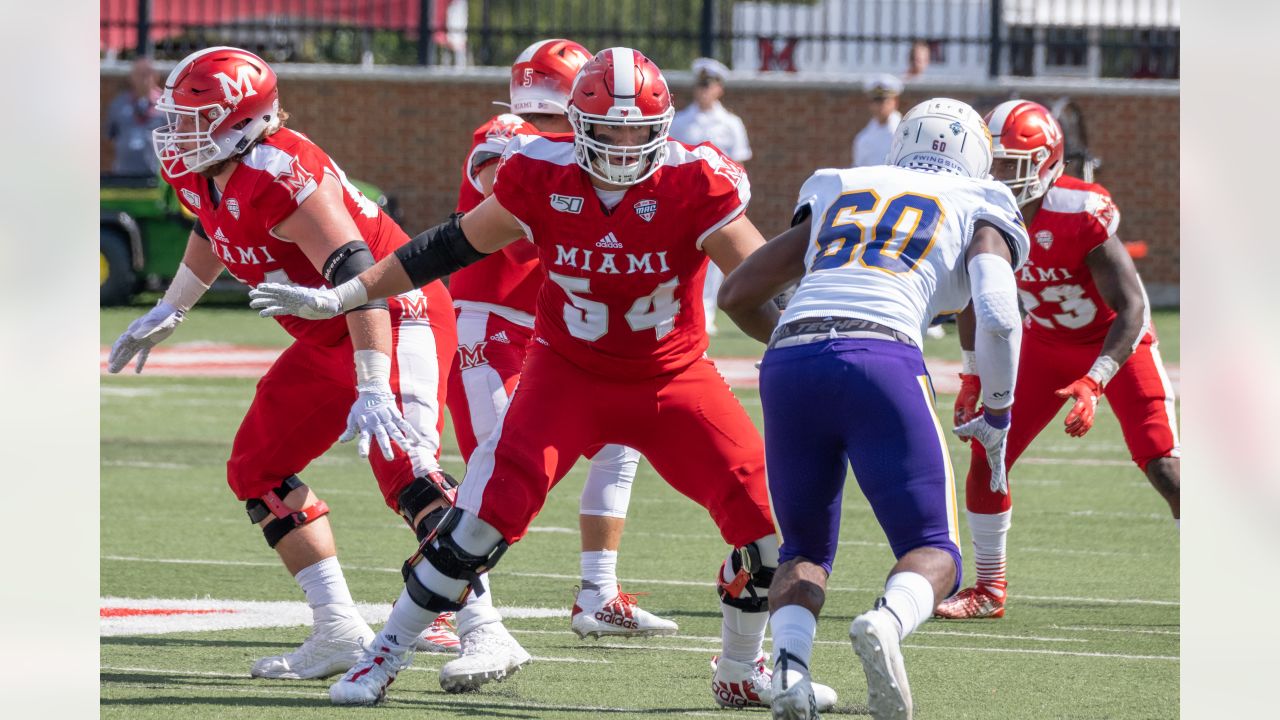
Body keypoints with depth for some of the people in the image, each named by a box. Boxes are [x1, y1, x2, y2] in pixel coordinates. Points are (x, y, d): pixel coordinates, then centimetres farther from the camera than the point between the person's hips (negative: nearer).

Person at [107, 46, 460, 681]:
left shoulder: (280, 178, -29)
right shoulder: (200, 175, 0)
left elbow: (358, 277, -35)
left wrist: (371, 388, -40)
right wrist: (168, 313, 34)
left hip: (397, 319, -10)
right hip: (328, 341, 11)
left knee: (402, 467, -27)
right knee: (256, 469, 13)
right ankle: (338, 634, 15)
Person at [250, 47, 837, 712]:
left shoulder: (695, 184, -18)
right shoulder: (541, 177, -13)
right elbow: (453, 246, 0)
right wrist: (339, 299, 3)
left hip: (673, 377, 1)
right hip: (569, 375, 0)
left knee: (767, 518, -10)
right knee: (487, 512, -17)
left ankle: (742, 674, 14)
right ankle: (385, 656, -2)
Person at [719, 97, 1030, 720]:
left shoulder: (837, 192, 29)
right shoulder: (978, 210, 19)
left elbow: (736, 295, 28)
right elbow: (998, 317, 2)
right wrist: (997, 416, 17)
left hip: (789, 365, 3)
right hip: (882, 362, -3)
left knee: (804, 551, 20)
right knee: (934, 552, 7)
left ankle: (789, 658, -12)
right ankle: (887, 621, -28)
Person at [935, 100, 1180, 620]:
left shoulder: (1082, 215, -32)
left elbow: (1131, 309, -30)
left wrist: (1093, 383, -38)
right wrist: (972, 376, 1)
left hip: (1118, 343, -5)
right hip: (1046, 346, 5)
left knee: (1163, 469, -15)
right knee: (988, 456, -4)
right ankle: (989, 588, 11)